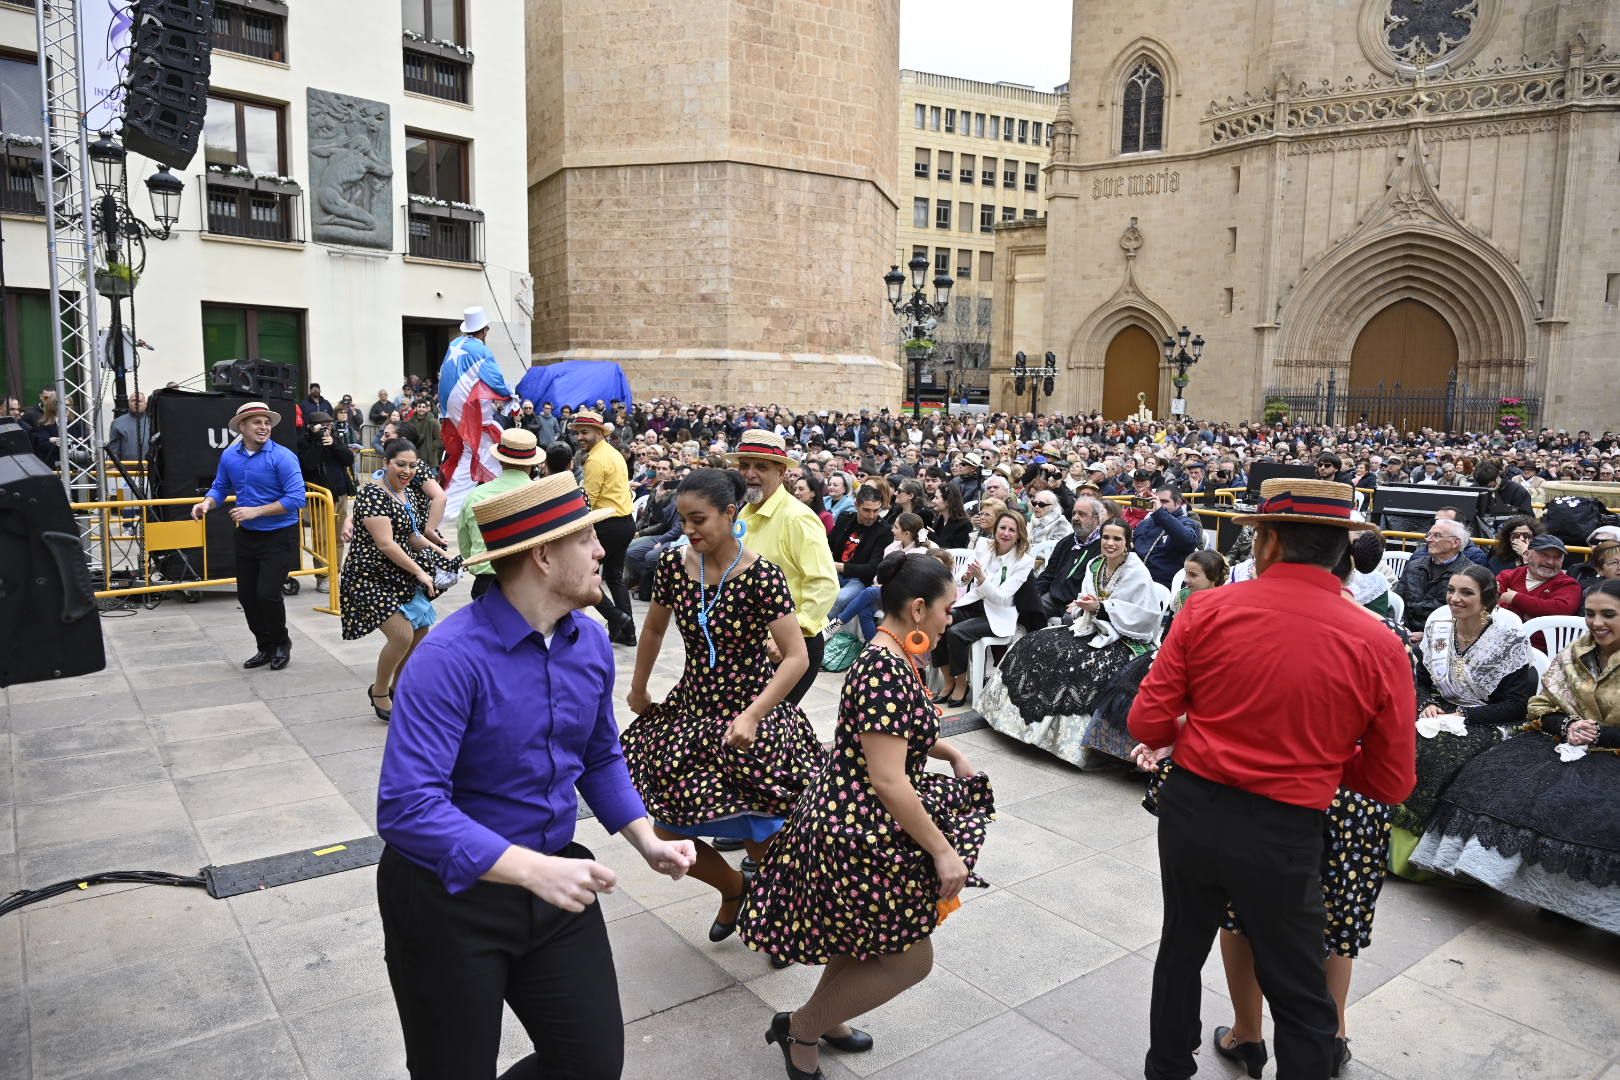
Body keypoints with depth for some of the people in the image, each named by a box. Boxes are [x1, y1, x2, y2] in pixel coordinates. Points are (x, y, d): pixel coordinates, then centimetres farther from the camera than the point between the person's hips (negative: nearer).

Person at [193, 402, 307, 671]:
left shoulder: (283, 457, -17)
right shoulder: (229, 456, 1)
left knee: (267, 593, -10)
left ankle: (281, 643, 17)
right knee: (246, 595, 11)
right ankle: (265, 646, 30)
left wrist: (256, 511, -24)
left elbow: (296, 498, -23)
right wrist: (206, 503, -11)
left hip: (279, 536, -6)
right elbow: (220, 488, 11)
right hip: (246, 535, 6)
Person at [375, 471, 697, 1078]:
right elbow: (408, 809, -31)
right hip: (449, 893, -5)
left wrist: (647, 842, -1)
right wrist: (535, 870, -36)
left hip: (551, 880, 6)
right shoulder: (452, 658, -25)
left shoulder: (592, 644, -3)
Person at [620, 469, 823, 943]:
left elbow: (797, 657, -19)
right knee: (667, 834, 6)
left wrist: (752, 716, -28)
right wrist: (638, 692, 19)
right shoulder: (673, 565, -5)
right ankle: (733, 889, 37)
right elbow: (653, 629, 13)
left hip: (750, 716, -4)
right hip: (690, 710, 5)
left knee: (760, 840, 4)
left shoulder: (761, 577, -18)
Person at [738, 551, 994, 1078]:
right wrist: (943, 851, -19)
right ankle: (801, 1027, 22)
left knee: (867, 938, 26)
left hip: (851, 822, 10)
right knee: (910, 959, 6)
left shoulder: (890, 657, 5)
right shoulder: (887, 670, -26)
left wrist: (949, 751, 9)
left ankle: (825, 1019, 46)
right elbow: (888, 783, -27)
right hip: (860, 836, -10)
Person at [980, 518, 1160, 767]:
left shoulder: (1137, 573, -11)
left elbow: (1146, 616, -18)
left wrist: (1101, 608, -23)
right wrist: (1081, 605, -8)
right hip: (1094, 630, 7)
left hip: (1125, 640, -7)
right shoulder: (1094, 566, 9)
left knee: (1084, 665, -34)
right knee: (1038, 644, -8)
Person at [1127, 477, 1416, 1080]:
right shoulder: (1380, 647, -10)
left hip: (1189, 812, 2)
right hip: (1282, 835, -1)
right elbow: (1391, 783, -3)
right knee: (1301, 1002, 19)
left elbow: (1147, 724, -10)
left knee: (1181, 950, 26)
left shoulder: (1207, 609, -11)